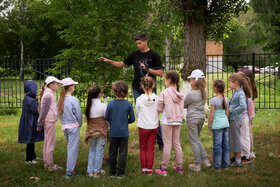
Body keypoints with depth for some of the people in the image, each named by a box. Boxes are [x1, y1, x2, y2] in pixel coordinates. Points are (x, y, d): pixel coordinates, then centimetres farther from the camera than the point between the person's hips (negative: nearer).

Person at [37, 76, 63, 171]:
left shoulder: (49, 94, 13)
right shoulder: (48, 95, -17)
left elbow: (43, 110, 17)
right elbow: (44, 110, -16)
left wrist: (40, 123, 18)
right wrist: (40, 124, -12)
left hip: (49, 121, 10)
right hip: (49, 121, -10)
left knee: (47, 142, 14)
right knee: (50, 143, -4)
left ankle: (46, 163, 22)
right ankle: (50, 165, 2)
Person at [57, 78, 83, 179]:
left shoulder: (60, 100, 1)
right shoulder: (73, 100, -18)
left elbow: (59, 114, 8)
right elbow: (79, 114, -14)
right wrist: (80, 124, 4)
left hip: (64, 126, 7)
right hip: (73, 126, -7)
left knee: (70, 146, 26)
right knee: (73, 148, 0)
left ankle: (72, 162, 44)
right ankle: (69, 172, 0)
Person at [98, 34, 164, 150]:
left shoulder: (154, 55, -3)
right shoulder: (135, 55, 9)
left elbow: (161, 73, -5)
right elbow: (121, 64, 18)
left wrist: (147, 69, -14)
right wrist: (109, 61, 6)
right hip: (137, 89, 4)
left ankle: (160, 142, 6)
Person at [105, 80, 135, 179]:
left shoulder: (110, 103, -9)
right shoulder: (128, 104, -11)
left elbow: (106, 117, -2)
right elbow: (132, 119, -5)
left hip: (113, 133, 1)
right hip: (124, 133, -1)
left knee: (112, 153, 13)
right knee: (122, 153, 7)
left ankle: (112, 172, 21)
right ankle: (121, 173, 11)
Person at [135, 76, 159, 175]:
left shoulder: (139, 99, -12)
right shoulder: (157, 99, -10)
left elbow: (137, 113, 1)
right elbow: (159, 111, 3)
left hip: (143, 127, -1)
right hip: (154, 126, 1)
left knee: (143, 148, 12)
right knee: (151, 148, 9)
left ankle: (143, 168, 15)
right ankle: (149, 169, 12)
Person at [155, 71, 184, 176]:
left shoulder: (164, 93, -12)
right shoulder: (180, 94, 3)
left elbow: (159, 109, -10)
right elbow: (182, 108, 8)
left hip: (167, 121, -5)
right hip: (178, 121, 5)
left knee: (167, 145, -1)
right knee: (177, 144, 13)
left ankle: (163, 169, 6)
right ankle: (179, 167, 19)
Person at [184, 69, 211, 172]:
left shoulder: (191, 94, -18)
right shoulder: (204, 92, 0)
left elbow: (183, 105, -5)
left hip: (192, 118, -7)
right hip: (201, 117, 7)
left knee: (194, 141, 2)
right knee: (196, 140, 21)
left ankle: (197, 165, 8)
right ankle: (205, 160, 17)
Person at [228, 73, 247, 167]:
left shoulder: (241, 94, -17)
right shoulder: (234, 93, 11)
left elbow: (243, 107, -29)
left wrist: (233, 111, -19)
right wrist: (229, 109, 8)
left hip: (235, 120, -9)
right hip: (231, 119, 9)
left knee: (235, 139, -1)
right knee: (231, 139, 17)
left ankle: (238, 161, 8)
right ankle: (235, 157, 30)